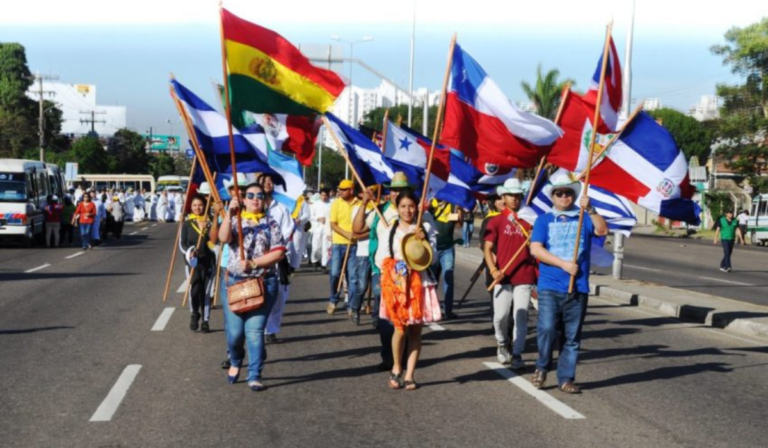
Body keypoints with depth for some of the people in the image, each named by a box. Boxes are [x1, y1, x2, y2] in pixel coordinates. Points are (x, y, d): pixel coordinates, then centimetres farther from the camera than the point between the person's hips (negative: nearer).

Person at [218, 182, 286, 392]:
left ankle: (255, 376, 3)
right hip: (234, 282, 1)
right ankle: (235, 363, 32)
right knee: (234, 331, 1)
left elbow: (279, 252, -5)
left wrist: (254, 263, -15)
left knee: (255, 331, -7)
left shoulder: (271, 224, 6)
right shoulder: (235, 221, 8)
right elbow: (223, 238, -13)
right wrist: (229, 214, -25)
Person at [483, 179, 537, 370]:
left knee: (521, 317, -1)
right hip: (503, 277, -1)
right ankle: (502, 344, 28)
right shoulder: (496, 222, 4)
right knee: (500, 316, 0)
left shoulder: (528, 221, 8)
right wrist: (493, 270, -14)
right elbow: (488, 249, 0)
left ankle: (517, 354, 8)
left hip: (525, 277, 1)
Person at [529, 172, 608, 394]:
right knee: (547, 328, -15)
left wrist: (589, 210, -22)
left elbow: (602, 230, -9)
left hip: (577, 287, 2)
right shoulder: (544, 220, 8)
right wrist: (563, 264, -12)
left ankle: (566, 379, 14)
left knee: (572, 336, 4)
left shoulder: (583, 219, 10)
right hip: (549, 286, -2)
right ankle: (542, 367, 8)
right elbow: (536, 249, -3)